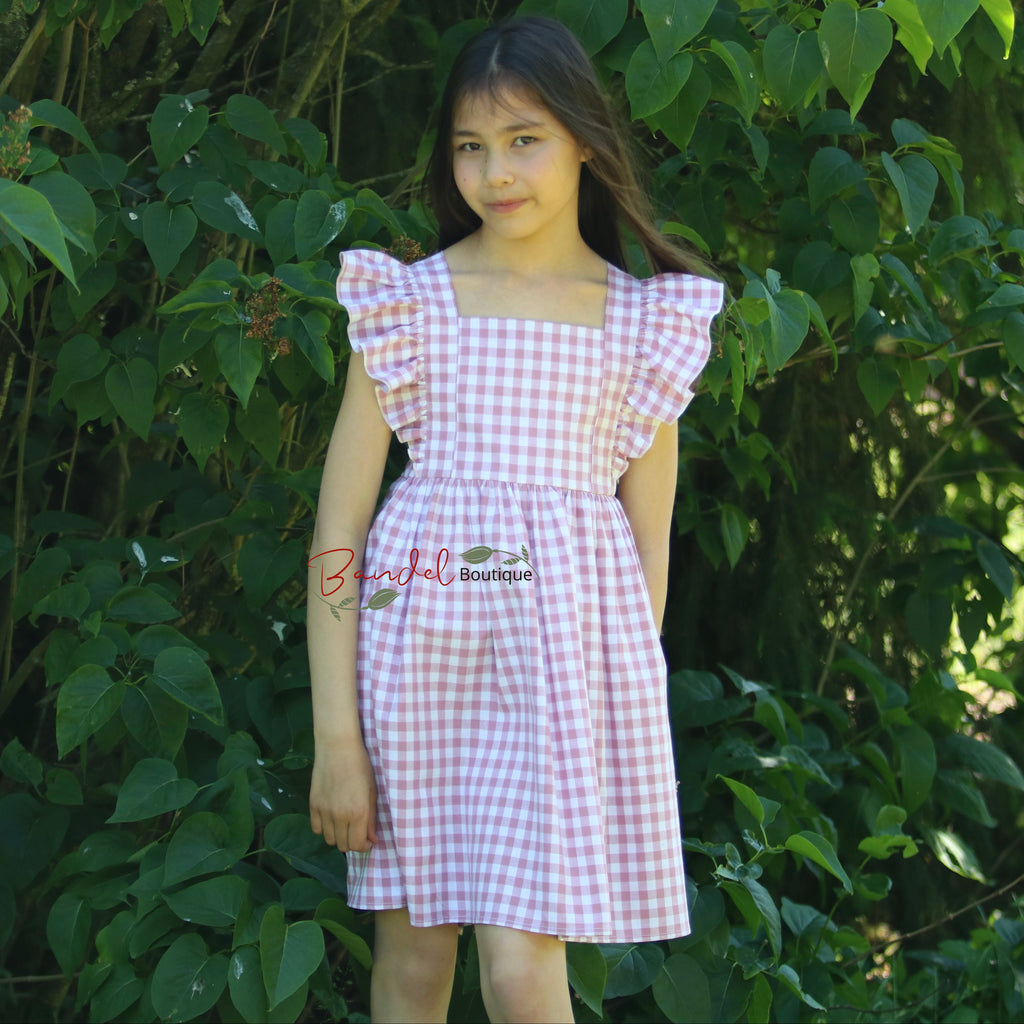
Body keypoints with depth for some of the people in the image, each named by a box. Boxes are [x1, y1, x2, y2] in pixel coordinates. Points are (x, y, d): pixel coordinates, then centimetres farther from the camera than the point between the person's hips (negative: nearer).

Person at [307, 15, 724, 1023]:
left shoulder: (645, 322, 6)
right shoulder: (406, 302, 2)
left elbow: (648, 545, 10)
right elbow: (337, 528, -1)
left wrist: (627, 708, 7)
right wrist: (335, 738, -6)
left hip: (567, 651, 0)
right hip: (418, 639, 1)